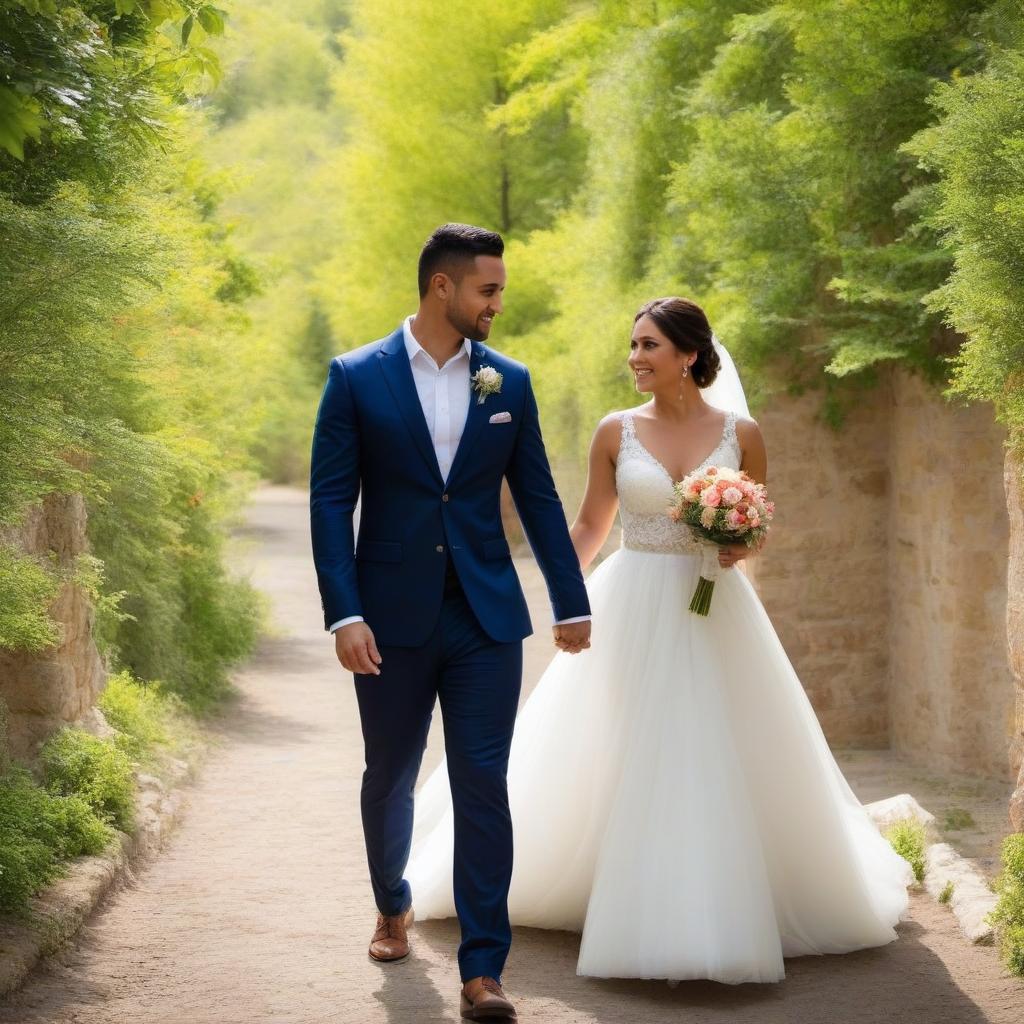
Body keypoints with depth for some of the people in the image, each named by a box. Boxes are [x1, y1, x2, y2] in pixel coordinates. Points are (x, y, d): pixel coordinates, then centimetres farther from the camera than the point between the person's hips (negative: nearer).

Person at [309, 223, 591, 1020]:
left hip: (487, 618, 1)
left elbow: (538, 498, 10)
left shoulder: (509, 382, 6)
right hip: (392, 617, -1)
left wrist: (572, 604, 10)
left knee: (484, 786, -5)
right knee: (390, 777, 15)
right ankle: (393, 907, 41)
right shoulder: (357, 378, -2)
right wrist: (344, 615, -13)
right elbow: (330, 502, -5)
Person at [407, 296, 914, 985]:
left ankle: (713, 915, 17)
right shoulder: (616, 432, 1)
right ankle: (640, 909, 16)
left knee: (720, 763, 2)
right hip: (632, 610, 0)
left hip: (714, 615, 0)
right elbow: (591, 527, 6)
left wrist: (741, 547, -11)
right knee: (630, 764, 1)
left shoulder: (741, 433, 1)